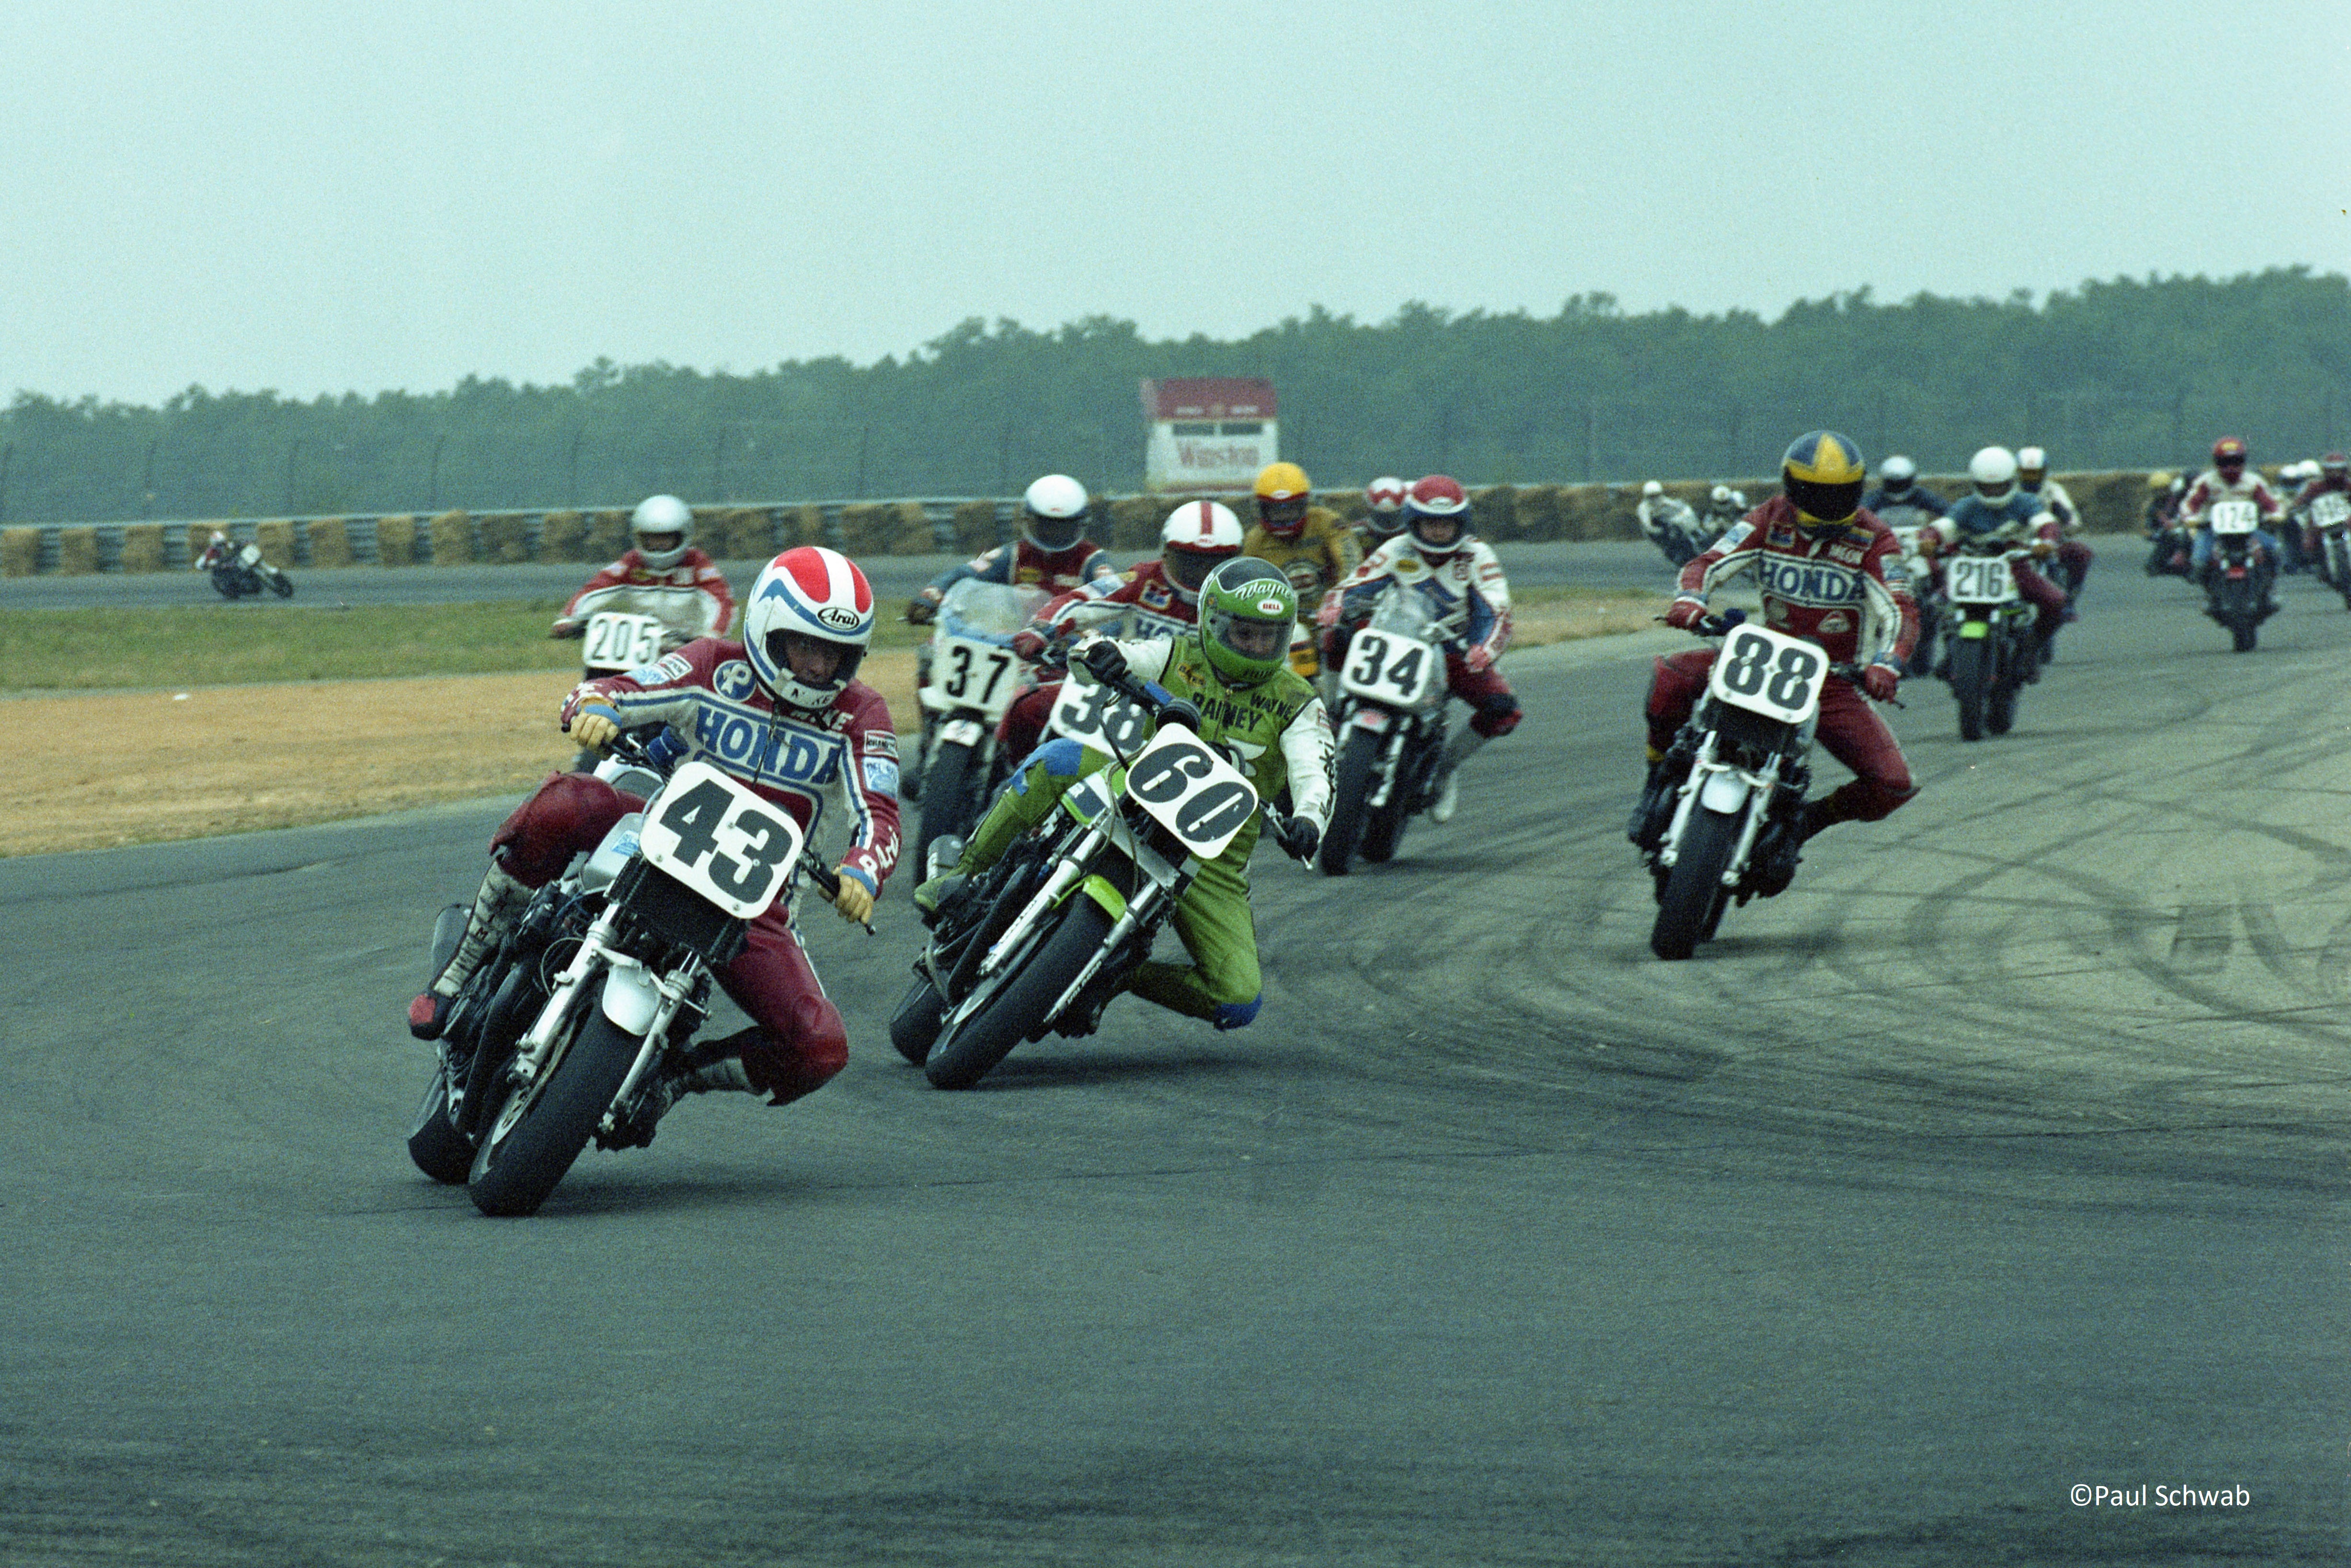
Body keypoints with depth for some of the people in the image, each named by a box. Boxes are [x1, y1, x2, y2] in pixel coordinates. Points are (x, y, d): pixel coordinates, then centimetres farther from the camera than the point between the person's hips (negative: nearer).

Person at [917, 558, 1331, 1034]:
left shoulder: (1297, 703, -1)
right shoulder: (1176, 657, 1)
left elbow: (1315, 776, -15)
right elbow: (1088, 654, -9)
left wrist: (1308, 821, -39)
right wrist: (1098, 652, -35)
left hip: (1211, 858, 1)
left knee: (1239, 1002, -15)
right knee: (1060, 760, -30)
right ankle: (965, 873, -18)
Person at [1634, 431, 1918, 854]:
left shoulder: (1873, 540, -8)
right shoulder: (1770, 520, -2)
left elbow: (1901, 612, -19)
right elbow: (1709, 563, -9)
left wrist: (1886, 665, -40)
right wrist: (1690, 600, -34)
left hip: (1836, 683, -1)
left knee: (1893, 786, -19)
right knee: (1672, 676, -25)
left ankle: (1811, 818, 12)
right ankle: (1662, 779, -3)